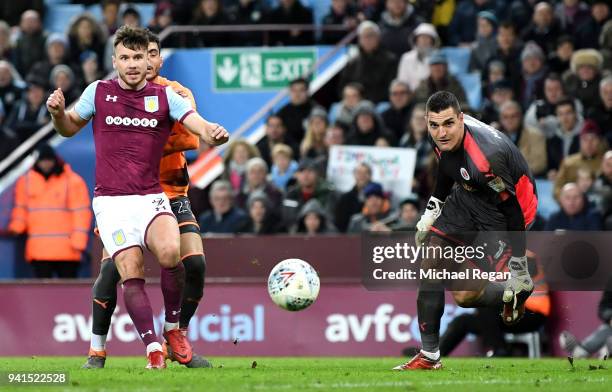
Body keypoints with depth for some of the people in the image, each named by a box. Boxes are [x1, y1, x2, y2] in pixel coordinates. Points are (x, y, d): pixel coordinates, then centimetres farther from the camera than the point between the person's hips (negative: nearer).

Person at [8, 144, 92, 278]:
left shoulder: (73, 181, -2)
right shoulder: (26, 181, 10)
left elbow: (81, 212, -4)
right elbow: (21, 208, 16)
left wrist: (78, 242, -11)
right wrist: (16, 227, -3)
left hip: (67, 250, -2)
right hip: (39, 250, 3)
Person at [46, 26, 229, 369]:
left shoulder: (165, 96, 5)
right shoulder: (98, 92, 7)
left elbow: (200, 127, -5)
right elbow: (69, 128, 21)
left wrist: (215, 134, -29)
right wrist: (58, 112, -2)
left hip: (151, 197, 0)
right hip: (111, 202, 0)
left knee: (170, 252, -26)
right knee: (131, 271, -16)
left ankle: (173, 328, -4)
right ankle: (153, 348, -14)